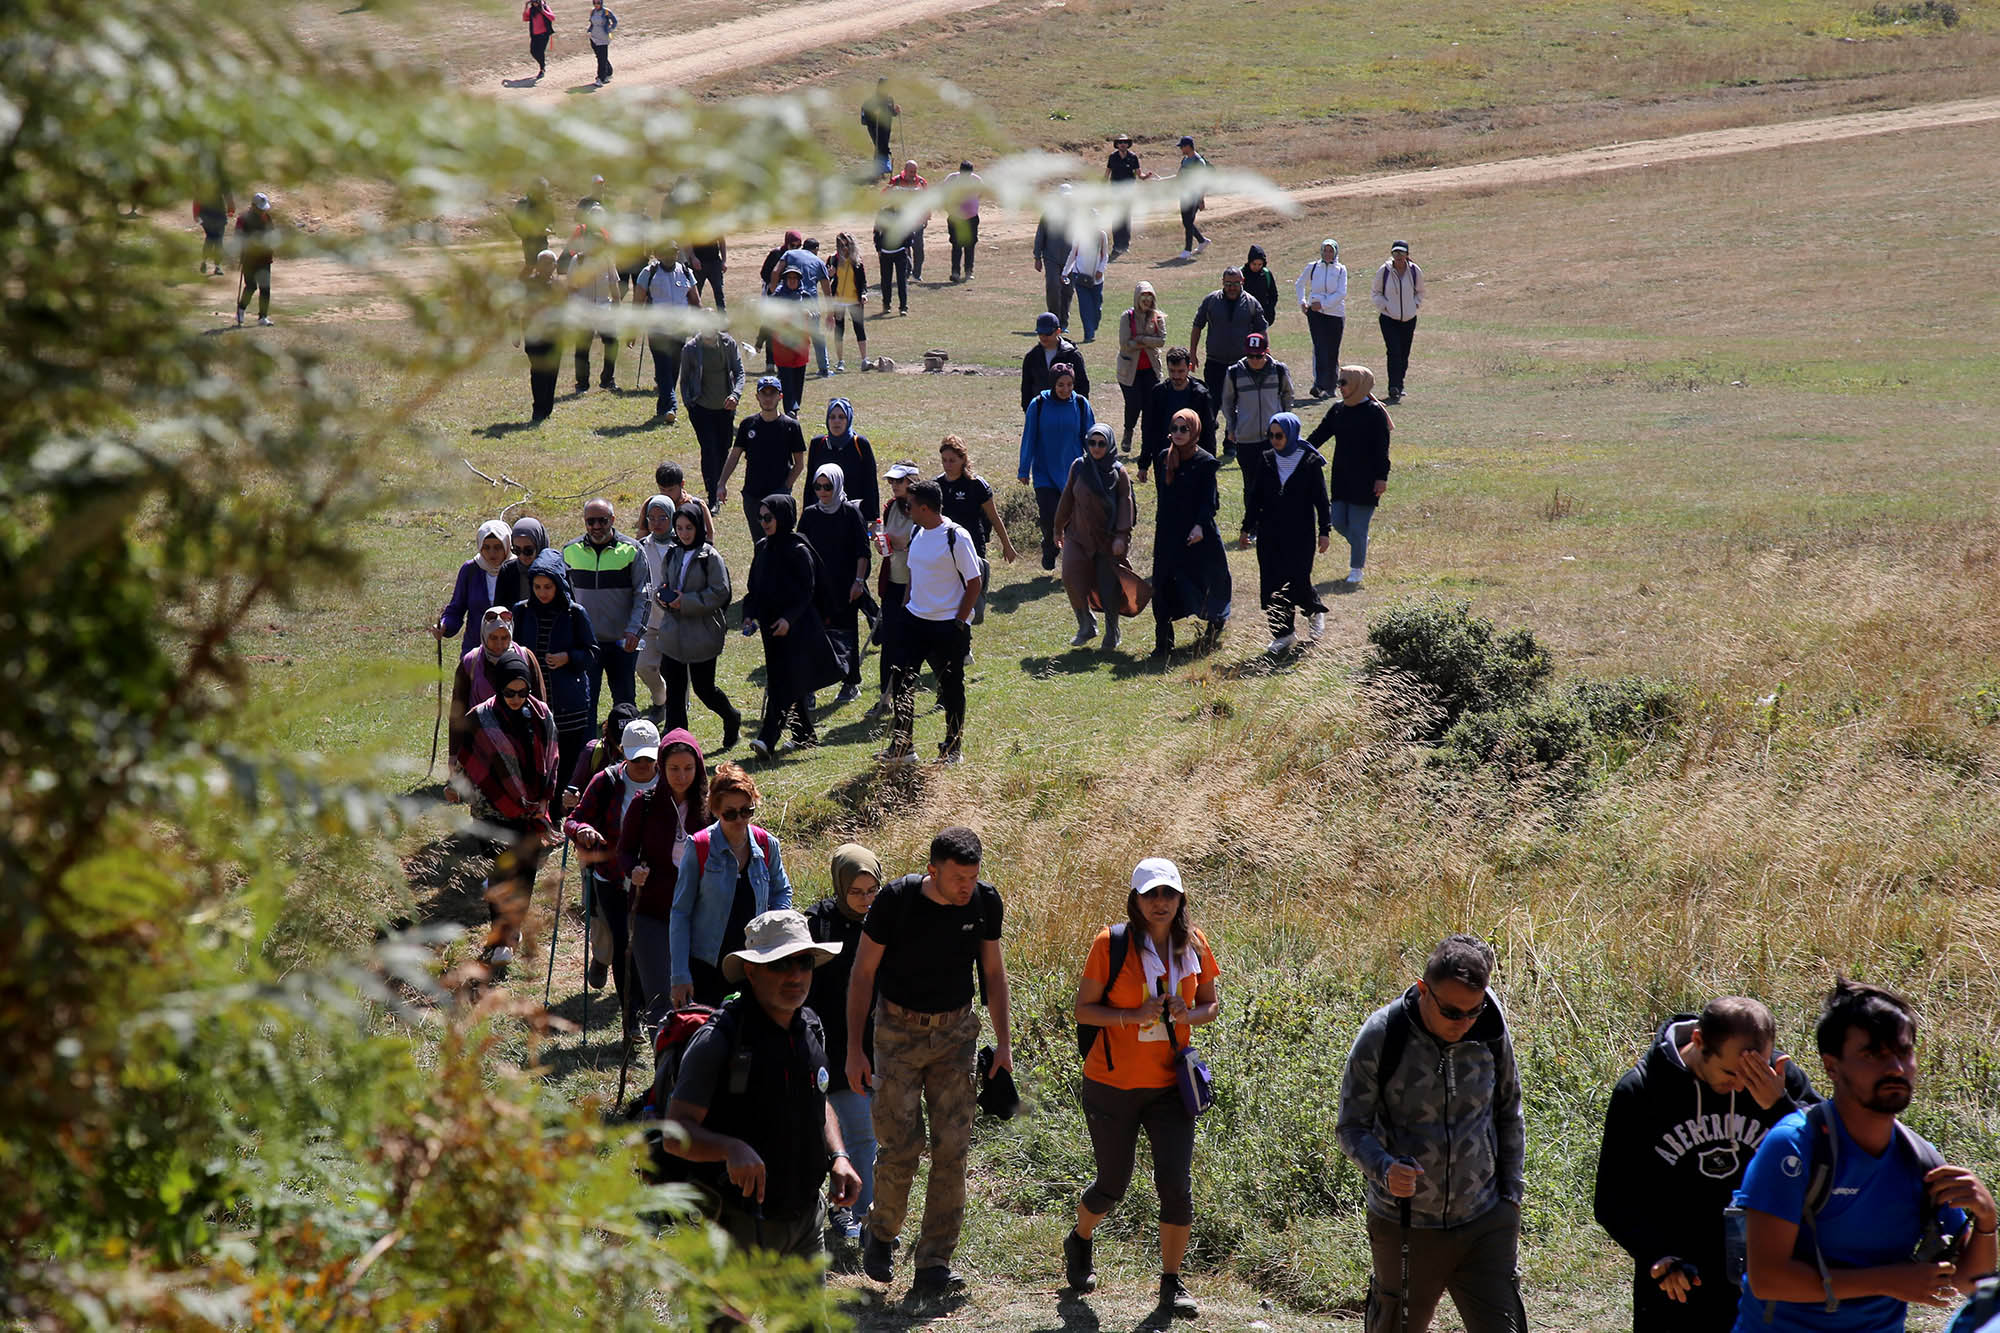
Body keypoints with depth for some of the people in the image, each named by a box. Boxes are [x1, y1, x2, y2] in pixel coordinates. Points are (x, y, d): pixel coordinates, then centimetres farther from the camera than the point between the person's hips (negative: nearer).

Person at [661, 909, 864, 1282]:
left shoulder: (810, 1029, 5)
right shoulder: (718, 1040, -17)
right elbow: (676, 1132, -20)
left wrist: (838, 1157, 3)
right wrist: (732, 1148, -37)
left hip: (805, 1220, 7)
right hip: (739, 1221, -7)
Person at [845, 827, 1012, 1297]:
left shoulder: (985, 902, -7)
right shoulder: (896, 899, -17)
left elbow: (993, 971, 8)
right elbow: (863, 973, -8)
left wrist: (1003, 1042, 4)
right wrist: (855, 1047, -10)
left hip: (955, 1033, 3)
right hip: (899, 1030, -3)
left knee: (952, 1148, -4)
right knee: (901, 1146, -8)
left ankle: (935, 1265, 2)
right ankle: (881, 1234, 20)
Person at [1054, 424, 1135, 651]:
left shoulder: (1118, 473, -4)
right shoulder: (1079, 467, 2)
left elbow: (1125, 505, -7)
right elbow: (1067, 499, 10)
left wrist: (1121, 535, -16)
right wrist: (1059, 528, 15)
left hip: (1108, 539, -2)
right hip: (1079, 535, 2)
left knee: (1109, 587, 2)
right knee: (1072, 577, -15)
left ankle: (1112, 633, 22)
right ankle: (1086, 625, 2)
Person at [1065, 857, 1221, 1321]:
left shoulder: (1194, 946, 0)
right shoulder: (1111, 943, -11)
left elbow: (1211, 1003, 11)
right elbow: (1083, 1008, -8)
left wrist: (1189, 1015, -12)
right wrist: (1132, 1015, -24)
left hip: (1170, 1086, 3)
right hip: (1112, 1086, -2)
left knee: (1176, 1183, -7)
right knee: (1113, 1184, 9)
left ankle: (1171, 1284, 8)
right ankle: (1079, 1242, 42)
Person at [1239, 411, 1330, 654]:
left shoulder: (1310, 462, -6)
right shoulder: (1266, 461, 4)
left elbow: (1321, 498, -3)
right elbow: (1254, 497, 10)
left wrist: (1325, 531, -7)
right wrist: (1247, 528, 8)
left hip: (1300, 534, -4)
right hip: (1270, 534, 4)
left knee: (1297, 581, -7)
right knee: (1273, 585, 1)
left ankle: (1316, 611, 25)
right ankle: (1283, 635, 10)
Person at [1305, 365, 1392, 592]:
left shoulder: (1375, 413, -10)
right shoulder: (1338, 410, 8)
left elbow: (1381, 448, -11)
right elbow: (1319, 435, 9)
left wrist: (1381, 477, -14)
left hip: (1365, 480, -6)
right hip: (1341, 478, 6)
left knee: (1357, 527, -4)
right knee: (1339, 522, 6)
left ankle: (1356, 573, 7)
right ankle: (1361, 547, 34)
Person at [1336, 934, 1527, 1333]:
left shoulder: (1492, 1031, -6)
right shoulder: (1380, 1037, -15)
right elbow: (1352, 1128, -9)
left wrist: (1511, 1196, 8)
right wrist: (1385, 1169, -28)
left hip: (1484, 1224, 2)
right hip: (1405, 1224, -2)